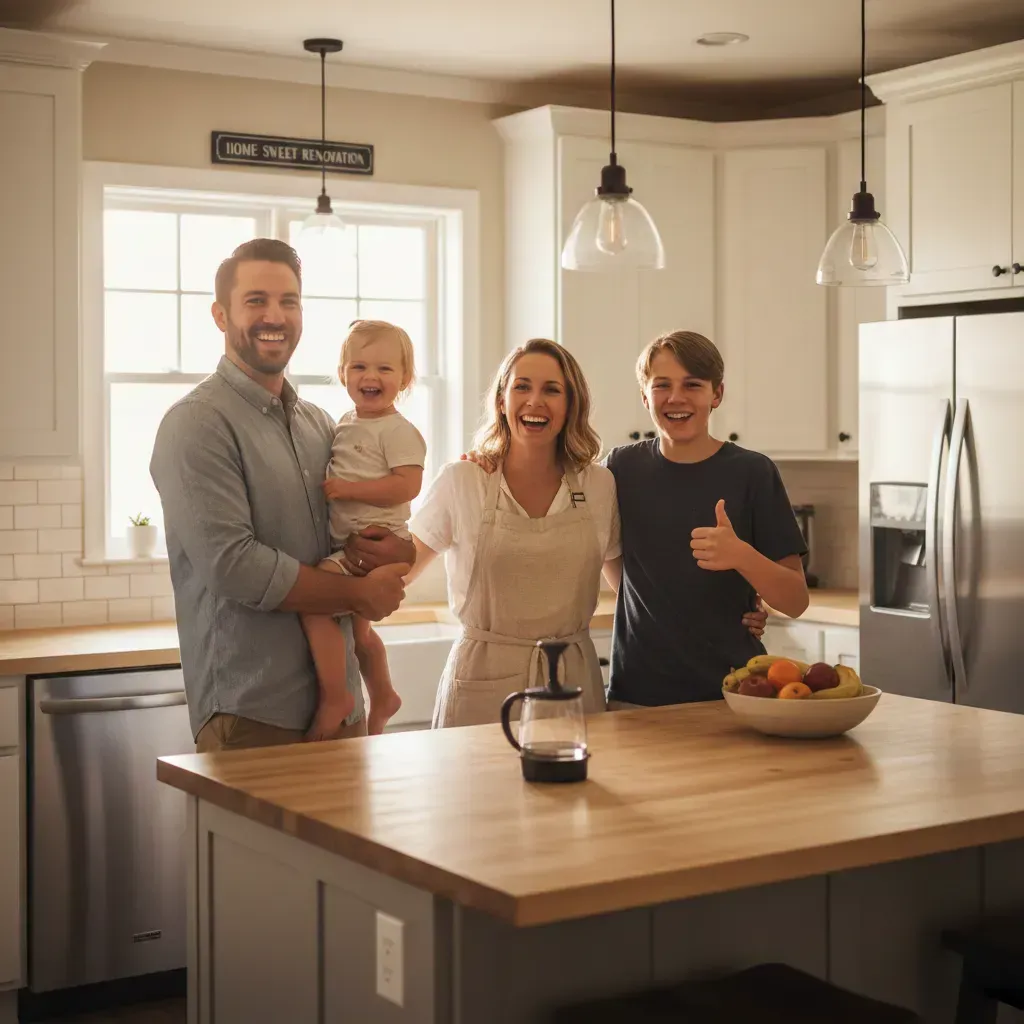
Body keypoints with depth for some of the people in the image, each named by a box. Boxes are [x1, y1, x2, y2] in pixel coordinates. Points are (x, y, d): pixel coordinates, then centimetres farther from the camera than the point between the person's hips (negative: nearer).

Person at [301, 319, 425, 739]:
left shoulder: (398, 430, -11)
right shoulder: (345, 424, 14)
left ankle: (334, 696, -13)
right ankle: (382, 696, 44)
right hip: (346, 543, 10)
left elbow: (407, 485, -23)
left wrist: (346, 488, -22)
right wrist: (328, 484, 9)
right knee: (357, 626, 23)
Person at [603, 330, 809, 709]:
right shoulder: (623, 468, 2)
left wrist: (741, 556, -24)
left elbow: (796, 601, -7)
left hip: (733, 691, -2)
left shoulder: (752, 473, -5)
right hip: (636, 694, 2)